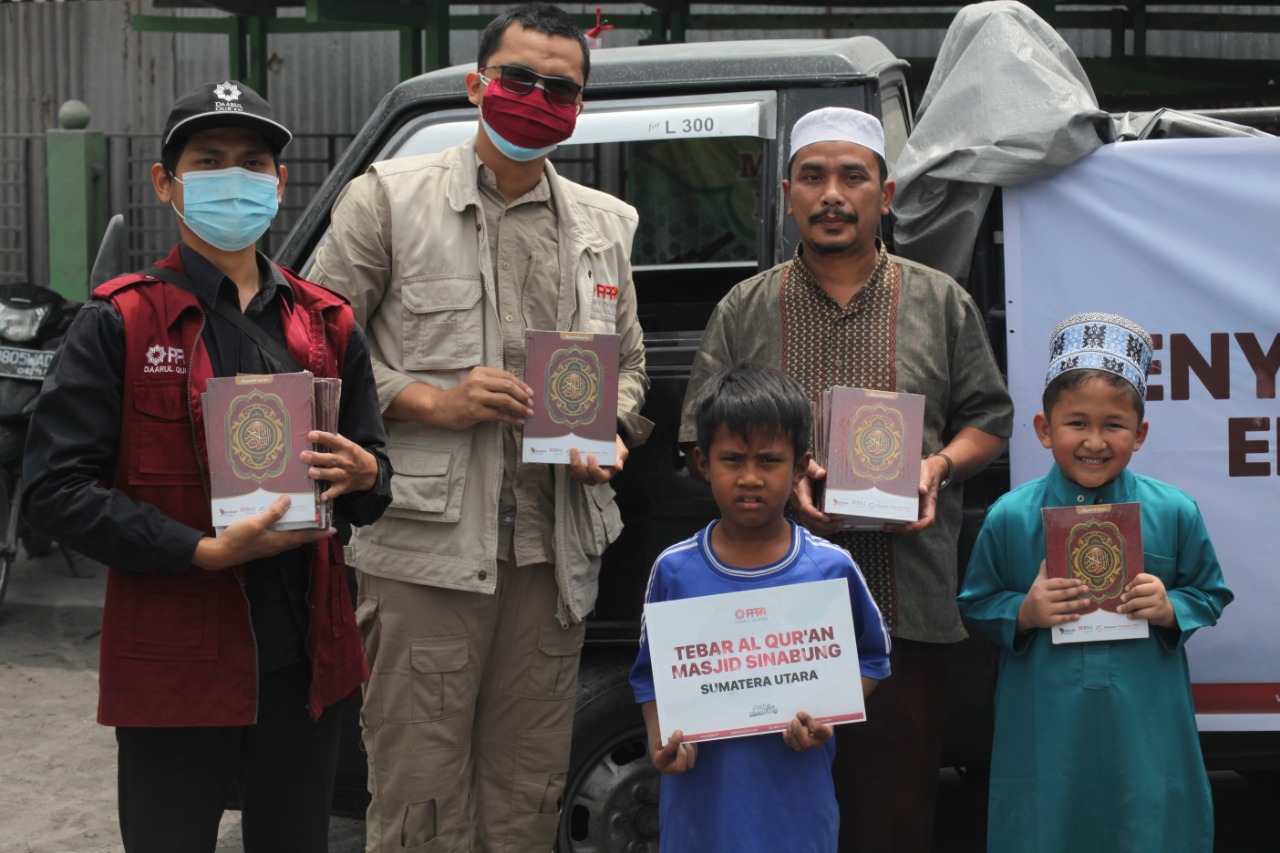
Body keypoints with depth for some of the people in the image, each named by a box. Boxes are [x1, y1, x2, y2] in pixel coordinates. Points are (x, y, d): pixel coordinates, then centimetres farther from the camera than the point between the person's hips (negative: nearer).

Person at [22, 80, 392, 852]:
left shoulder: (326, 323, 10)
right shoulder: (119, 322, -4)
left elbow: (374, 485, 16)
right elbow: (57, 489, -10)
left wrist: (363, 476, -9)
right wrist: (205, 552, -19)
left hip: (307, 658, 4)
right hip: (175, 665, -4)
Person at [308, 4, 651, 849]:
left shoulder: (606, 225, 15)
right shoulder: (389, 198, 1)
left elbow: (629, 360, 23)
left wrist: (609, 433, 1)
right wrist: (431, 403, -13)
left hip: (555, 548, 4)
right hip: (427, 546, -4)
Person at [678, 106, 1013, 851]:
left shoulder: (942, 303, 12)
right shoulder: (745, 310, 12)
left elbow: (988, 420, 16)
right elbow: (703, 443, 10)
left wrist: (939, 466, -6)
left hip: (908, 608, 0)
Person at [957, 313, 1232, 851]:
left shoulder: (1173, 513, 0)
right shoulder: (1010, 518, -2)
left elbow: (1212, 595, 10)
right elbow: (975, 605, 6)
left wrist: (1171, 609, -9)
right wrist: (1023, 613, -12)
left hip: (1145, 728, 1)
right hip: (1044, 729, 0)